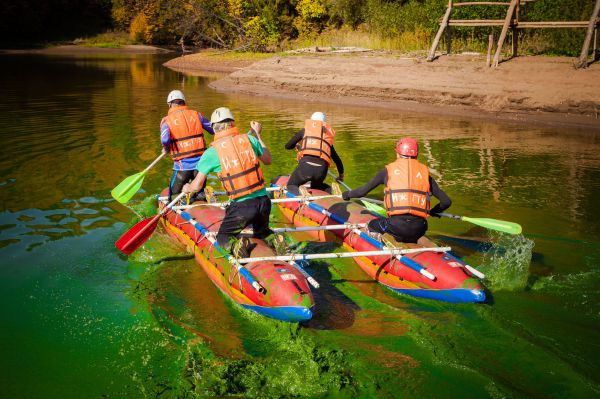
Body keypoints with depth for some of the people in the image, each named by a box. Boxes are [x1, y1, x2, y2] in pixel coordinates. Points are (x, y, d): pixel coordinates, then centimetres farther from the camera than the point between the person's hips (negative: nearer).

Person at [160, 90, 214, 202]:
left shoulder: (167, 120, -2)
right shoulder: (196, 115, 6)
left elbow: (165, 140, -20)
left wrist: (166, 149, 3)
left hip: (182, 166, -2)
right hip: (200, 163, 2)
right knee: (200, 194, 23)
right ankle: (202, 196, -8)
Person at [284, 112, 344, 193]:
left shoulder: (305, 130, 22)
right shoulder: (328, 134, 30)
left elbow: (288, 146, 29)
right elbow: (336, 158, 36)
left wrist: (297, 145, 52)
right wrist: (341, 175, 49)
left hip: (306, 163, -4)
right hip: (322, 169, 4)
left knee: (291, 185, 14)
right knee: (316, 186, 33)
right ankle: (331, 191, 2)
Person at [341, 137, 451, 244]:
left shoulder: (389, 169, 10)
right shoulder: (424, 172, 14)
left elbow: (362, 191, 13)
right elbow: (446, 201, 14)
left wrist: (347, 194, 34)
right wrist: (433, 212, 35)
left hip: (396, 225, -3)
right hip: (418, 229, 3)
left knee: (371, 226, 25)